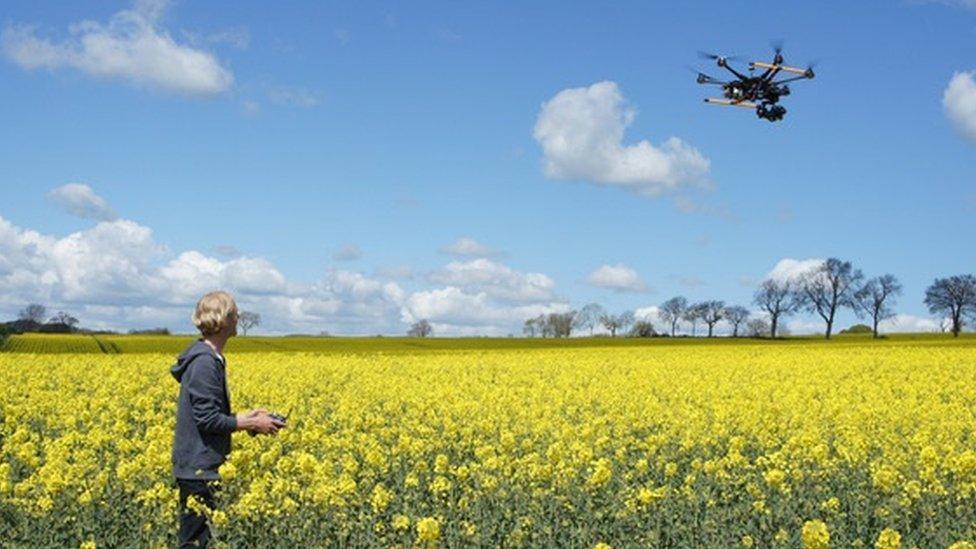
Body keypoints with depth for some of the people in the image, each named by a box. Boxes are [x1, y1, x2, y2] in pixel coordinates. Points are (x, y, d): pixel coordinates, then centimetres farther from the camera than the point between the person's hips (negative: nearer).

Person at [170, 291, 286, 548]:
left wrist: (246, 417, 10)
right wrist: (252, 424, -12)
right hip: (199, 469, -10)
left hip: (200, 466, 10)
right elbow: (208, 419, -21)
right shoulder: (204, 362, -18)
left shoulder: (209, 357, 13)